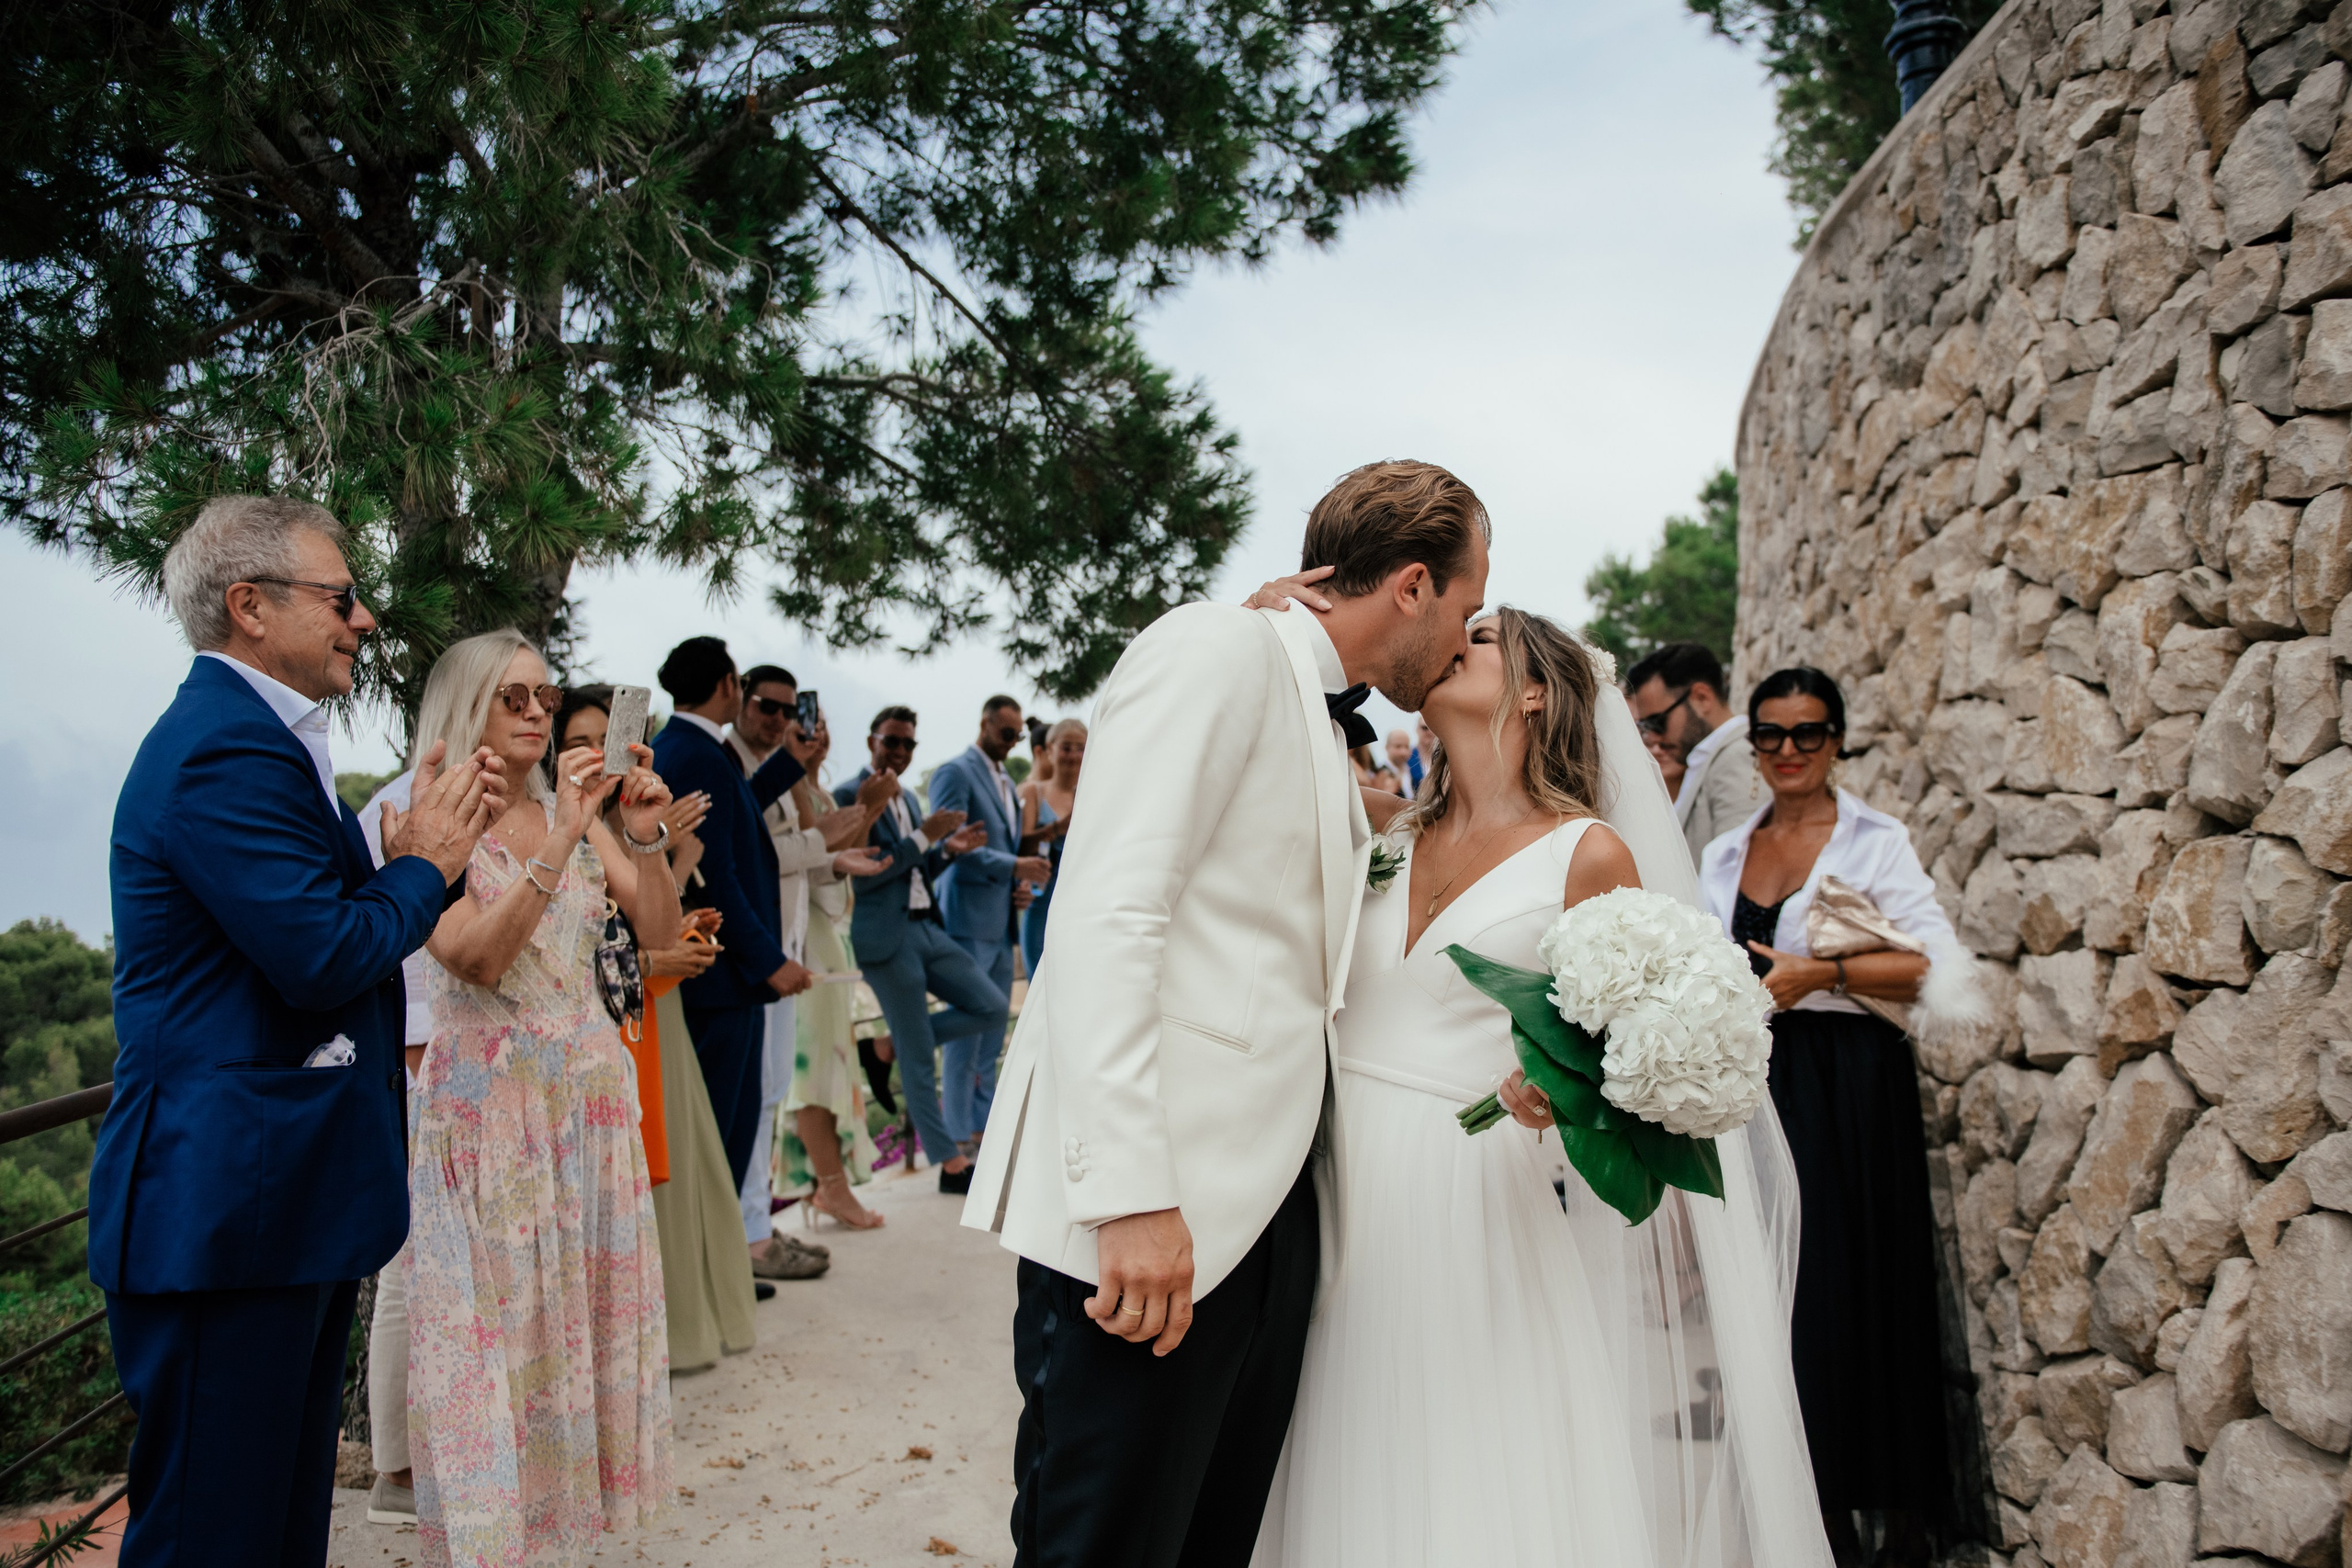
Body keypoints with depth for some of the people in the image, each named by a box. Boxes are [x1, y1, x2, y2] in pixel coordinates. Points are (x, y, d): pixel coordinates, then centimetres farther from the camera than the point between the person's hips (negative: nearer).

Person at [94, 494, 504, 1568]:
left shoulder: (251, 737, 16)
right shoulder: (226, 749, -18)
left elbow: (323, 912, 16)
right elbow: (323, 958, -24)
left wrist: (420, 842, 3)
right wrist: (425, 864, -9)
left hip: (283, 1197, 11)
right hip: (229, 1204, -11)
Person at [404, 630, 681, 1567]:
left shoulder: (576, 812, 7)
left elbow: (660, 933, 2)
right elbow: (475, 959, -20)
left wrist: (644, 838, -14)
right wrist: (560, 842, -27)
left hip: (590, 1092, 5)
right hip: (488, 1097, -4)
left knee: (589, 1306, 10)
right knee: (496, 1320, 1)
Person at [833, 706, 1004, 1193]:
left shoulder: (904, 798, 17)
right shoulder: (850, 796, -9)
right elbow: (862, 875, -17)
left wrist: (948, 849, 4)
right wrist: (923, 837, -17)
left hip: (928, 929, 8)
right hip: (888, 939, -8)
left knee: (993, 1010, 3)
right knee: (919, 1061, 0)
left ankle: (897, 1041, 16)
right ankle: (951, 1164, 8)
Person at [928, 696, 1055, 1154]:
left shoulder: (1006, 781, 20)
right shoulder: (955, 772, -7)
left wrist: (1021, 879, 7)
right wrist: (1014, 866, -21)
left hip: (1001, 923, 8)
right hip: (969, 918, -8)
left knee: (991, 1037, 9)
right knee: (966, 1031, -6)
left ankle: (984, 1129, 15)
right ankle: (959, 1139, 0)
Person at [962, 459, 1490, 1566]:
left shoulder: (1329, 734, 21)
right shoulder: (1217, 649, -6)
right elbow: (1106, 915, -18)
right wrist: (1131, 1193, -23)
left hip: (1268, 1215, 9)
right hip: (1153, 1222, -9)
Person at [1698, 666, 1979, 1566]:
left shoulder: (1875, 841, -2)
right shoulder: (1725, 853, 13)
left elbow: (1936, 967, -12)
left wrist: (1823, 972, -19)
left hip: (1846, 1086, -4)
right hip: (1752, 1086, 5)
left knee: (1851, 1283, -2)